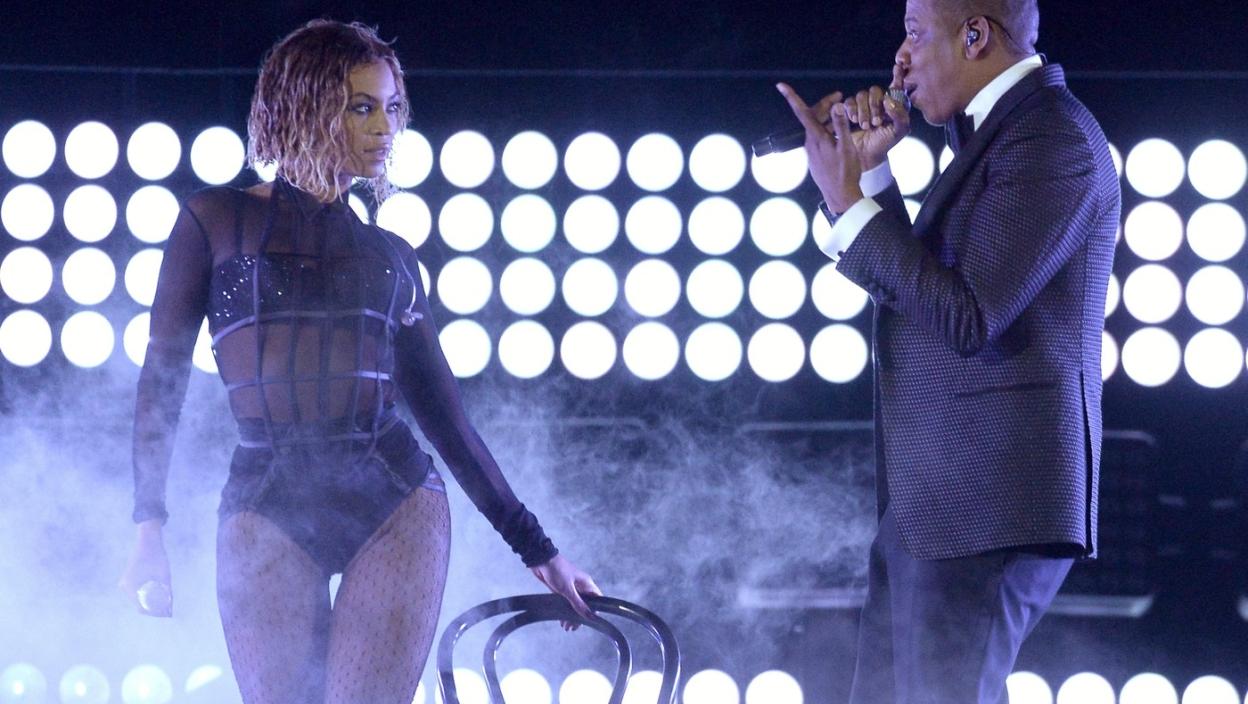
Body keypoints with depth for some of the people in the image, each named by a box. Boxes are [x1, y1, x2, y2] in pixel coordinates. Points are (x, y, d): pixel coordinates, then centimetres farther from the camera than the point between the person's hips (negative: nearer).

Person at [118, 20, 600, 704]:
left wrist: (536, 548, 17)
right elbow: (162, 378, 6)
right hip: (266, 507, -1)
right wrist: (148, 525, -5)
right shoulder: (215, 220, 9)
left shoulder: (389, 255, 17)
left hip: (394, 501, 2)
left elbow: (444, 415, 19)